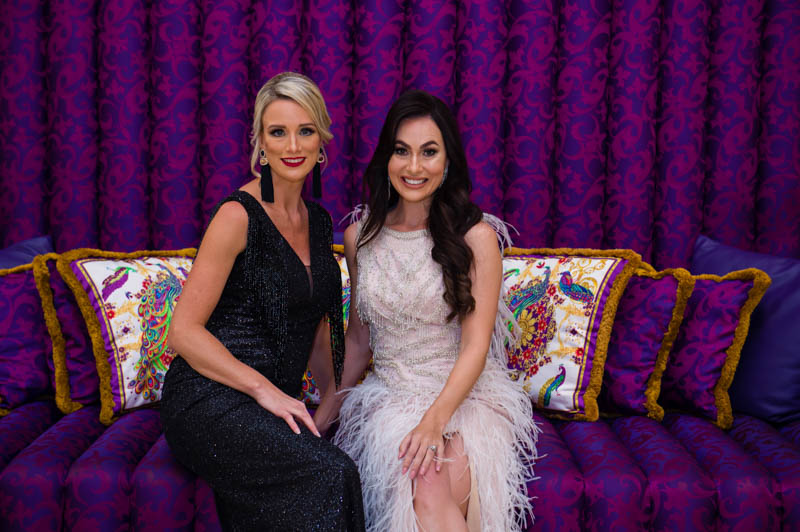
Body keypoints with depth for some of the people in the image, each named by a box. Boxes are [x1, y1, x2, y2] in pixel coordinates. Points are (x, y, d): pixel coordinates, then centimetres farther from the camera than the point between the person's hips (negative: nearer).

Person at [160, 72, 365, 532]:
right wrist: (264, 389, -17)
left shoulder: (319, 223, 13)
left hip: (275, 403, 6)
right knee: (329, 474, -30)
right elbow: (184, 331, -11)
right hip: (211, 402, -6)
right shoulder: (239, 215, -8)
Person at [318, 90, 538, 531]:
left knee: (449, 482, -32)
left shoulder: (476, 236, -6)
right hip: (390, 395, 2)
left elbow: (475, 347, -10)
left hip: (466, 394, -2)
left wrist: (436, 420, -23)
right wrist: (328, 410, 15)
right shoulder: (360, 237, 6)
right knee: (426, 485, -29)